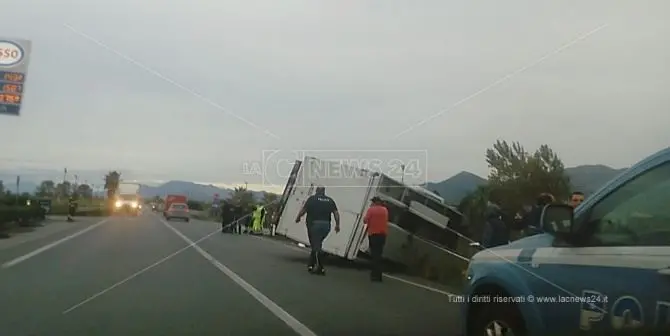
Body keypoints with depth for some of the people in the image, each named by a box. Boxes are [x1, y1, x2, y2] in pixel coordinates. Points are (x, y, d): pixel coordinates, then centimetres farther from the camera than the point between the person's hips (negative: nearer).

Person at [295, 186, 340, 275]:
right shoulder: (330, 200, 10)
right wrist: (337, 225, 10)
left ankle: (320, 267, -8)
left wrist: (298, 218, 16)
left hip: (314, 224, -4)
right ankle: (311, 265, 23)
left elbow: (303, 210, -1)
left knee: (316, 246, 0)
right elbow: (336, 213, 3)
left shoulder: (312, 198, 1)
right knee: (316, 245, 18)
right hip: (326, 225, 4)